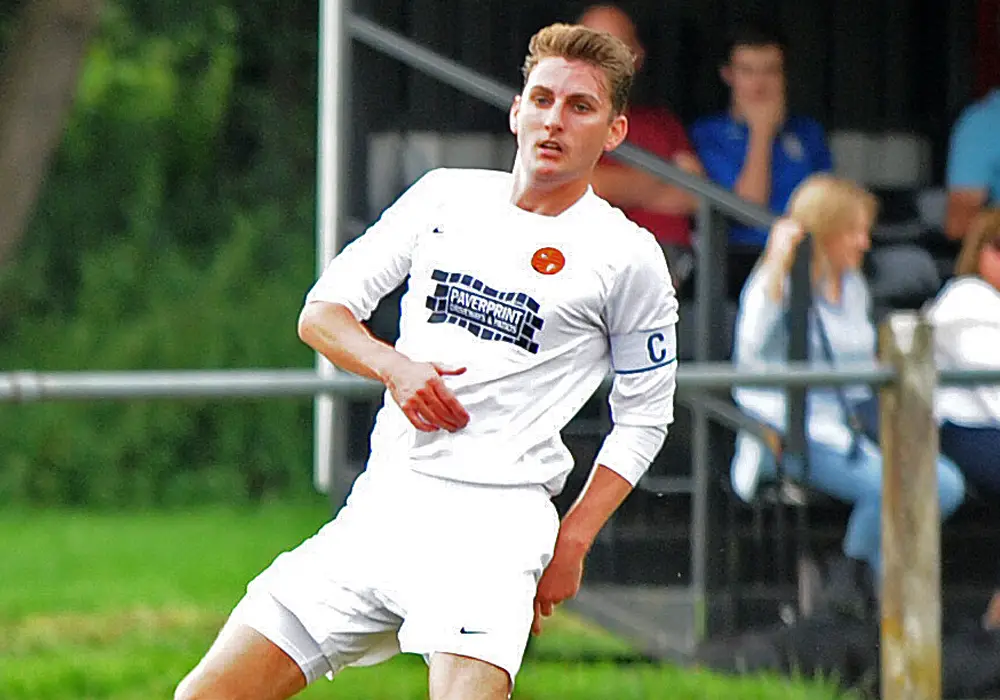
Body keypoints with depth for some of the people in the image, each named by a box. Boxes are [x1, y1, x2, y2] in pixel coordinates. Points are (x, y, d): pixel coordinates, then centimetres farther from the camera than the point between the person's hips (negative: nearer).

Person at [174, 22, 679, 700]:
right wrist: (393, 365, -8)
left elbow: (644, 418, 8)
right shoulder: (447, 195, 13)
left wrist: (572, 541, -1)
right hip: (381, 505, 4)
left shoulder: (629, 257, 2)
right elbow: (321, 312, 13)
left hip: (493, 522, -4)